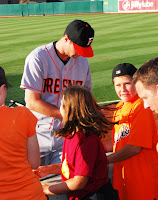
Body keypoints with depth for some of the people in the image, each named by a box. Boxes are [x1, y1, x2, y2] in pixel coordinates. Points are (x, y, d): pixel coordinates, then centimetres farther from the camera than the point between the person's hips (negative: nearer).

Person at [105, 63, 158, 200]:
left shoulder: (140, 107, -16)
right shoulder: (120, 107, 11)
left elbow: (135, 147, -20)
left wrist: (104, 160, -15)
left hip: (142, 178, -8)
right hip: (123, 177, 8)